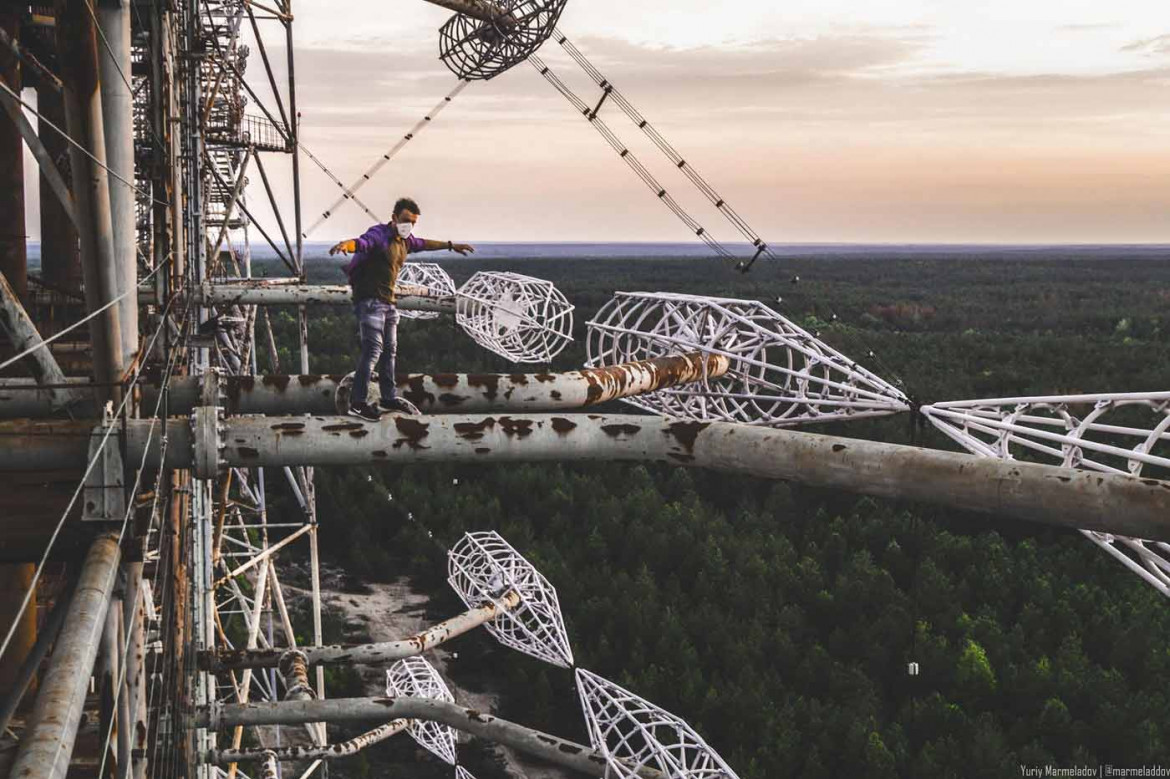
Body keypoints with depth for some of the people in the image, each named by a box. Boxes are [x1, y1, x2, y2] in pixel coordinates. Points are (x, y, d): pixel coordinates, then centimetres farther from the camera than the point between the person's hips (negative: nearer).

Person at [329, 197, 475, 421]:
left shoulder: (405, 240, 12)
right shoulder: (379, 234, -15)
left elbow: (424, 244, 33)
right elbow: (361, 242, -37)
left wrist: (451, 246, 43)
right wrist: (345, 245, -60)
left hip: (388, 302, 9)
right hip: (369, 300, -9)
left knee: (389, 350, 16)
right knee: (373, 350, -16)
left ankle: (389, 398, 29)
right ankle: (357, 403, -16)